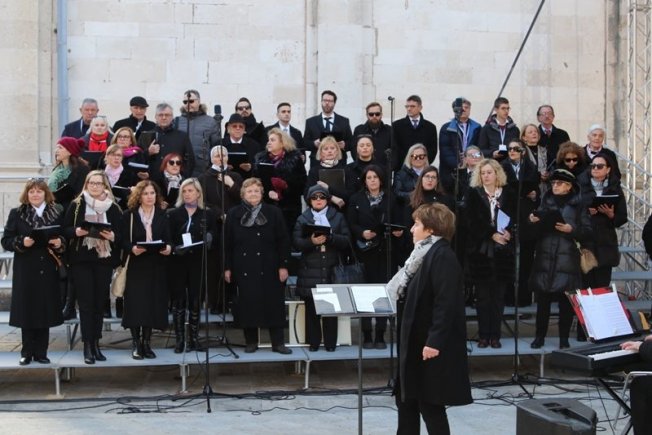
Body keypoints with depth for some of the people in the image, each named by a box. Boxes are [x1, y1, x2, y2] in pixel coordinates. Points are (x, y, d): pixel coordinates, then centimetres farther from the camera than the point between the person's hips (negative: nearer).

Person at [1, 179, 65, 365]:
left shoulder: (57, 212, 6)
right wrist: (22, 242, -18)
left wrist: (60, 243, -12)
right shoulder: (17, 214, 3)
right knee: (27, 310, 2)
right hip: (25, 271, -1)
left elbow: (65, 237, 10)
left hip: (48, 270, 1)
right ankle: (27, 352, 12)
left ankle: (41, 352, 13)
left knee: (45, 310, 3)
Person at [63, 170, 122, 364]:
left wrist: (112, 236, -15)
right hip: (81, 260, -2)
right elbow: (65, 229, 3)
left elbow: (121, 233, 6)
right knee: (86, 302, -4)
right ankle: (88, 346, -3)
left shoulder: (113, 208, 7)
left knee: (99, 302, 6)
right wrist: (76, 231, -17)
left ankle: (95, 343, 16)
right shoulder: (76, 205, 4)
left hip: (104, 260, 2)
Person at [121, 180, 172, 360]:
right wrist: (132, 249, -23)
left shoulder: (162, 215, 10)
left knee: (153, 304, 1)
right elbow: (124, 241, -3)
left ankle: (146, 342, 11)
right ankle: (136, 344, 4)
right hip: (136, 266, -2)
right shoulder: (129, 215, 2)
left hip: (156, 267, 3)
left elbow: (168, 239, 5)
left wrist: (168, 247, -16)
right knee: (136, 305, -5)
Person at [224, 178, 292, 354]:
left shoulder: (274, 212, 3)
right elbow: (228, 243, 5)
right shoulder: (234, 214, 5)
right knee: (247, 305, 2)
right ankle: (251, 341, 12)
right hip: (244, 268, 0)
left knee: (274, 304, 1)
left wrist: (283, 265, -5)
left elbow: (283, 241, 1)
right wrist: (227, 267, 0)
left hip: (269, 268, 0)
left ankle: (277, 342, 6)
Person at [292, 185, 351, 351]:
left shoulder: (338, 217, 10)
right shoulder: (303, 219, 9)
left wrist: (330, 238, -15)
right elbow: (296, 243, -2)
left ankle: (330, 343, 9)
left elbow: (347, 240, 1)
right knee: (311, 309, 1)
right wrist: (311, 241, -19)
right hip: (310, 271, 0)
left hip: (332, 270, 0)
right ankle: (313, 342, 9)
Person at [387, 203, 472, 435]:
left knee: (430, 404, -3)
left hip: (432, 345, -10)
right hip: (416, 341, 10)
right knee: (406, 398, 15)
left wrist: (434, 341, -26)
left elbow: (446, 303, -23)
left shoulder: (442, 256, -17)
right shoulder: (425, 254, 15)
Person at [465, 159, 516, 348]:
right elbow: (472, 222, -5)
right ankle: (484, 335, 5)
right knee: (483, 295, 1)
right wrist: (492, 235, -14)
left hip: (503, 249, 1)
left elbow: (515, 218, 4)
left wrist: (508, 232, -16)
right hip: (481, 249, -1)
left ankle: (495, 335, 6)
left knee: (499, 294, 2)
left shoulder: (508, 194, 7)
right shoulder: (474, 194, 4)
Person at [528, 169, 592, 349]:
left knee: (566, 301, 0)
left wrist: (571, 229, -16)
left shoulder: (578, 205, 4)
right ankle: (539, 336, 12)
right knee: (542, 300, 3)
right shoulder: (545, 202, 13)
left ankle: (564, 339, 9)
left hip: (567, 261, -2)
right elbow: (537, 231, 13)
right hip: (545, 258, 2)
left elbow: (587, 231, 0)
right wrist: (534, 222, -7)